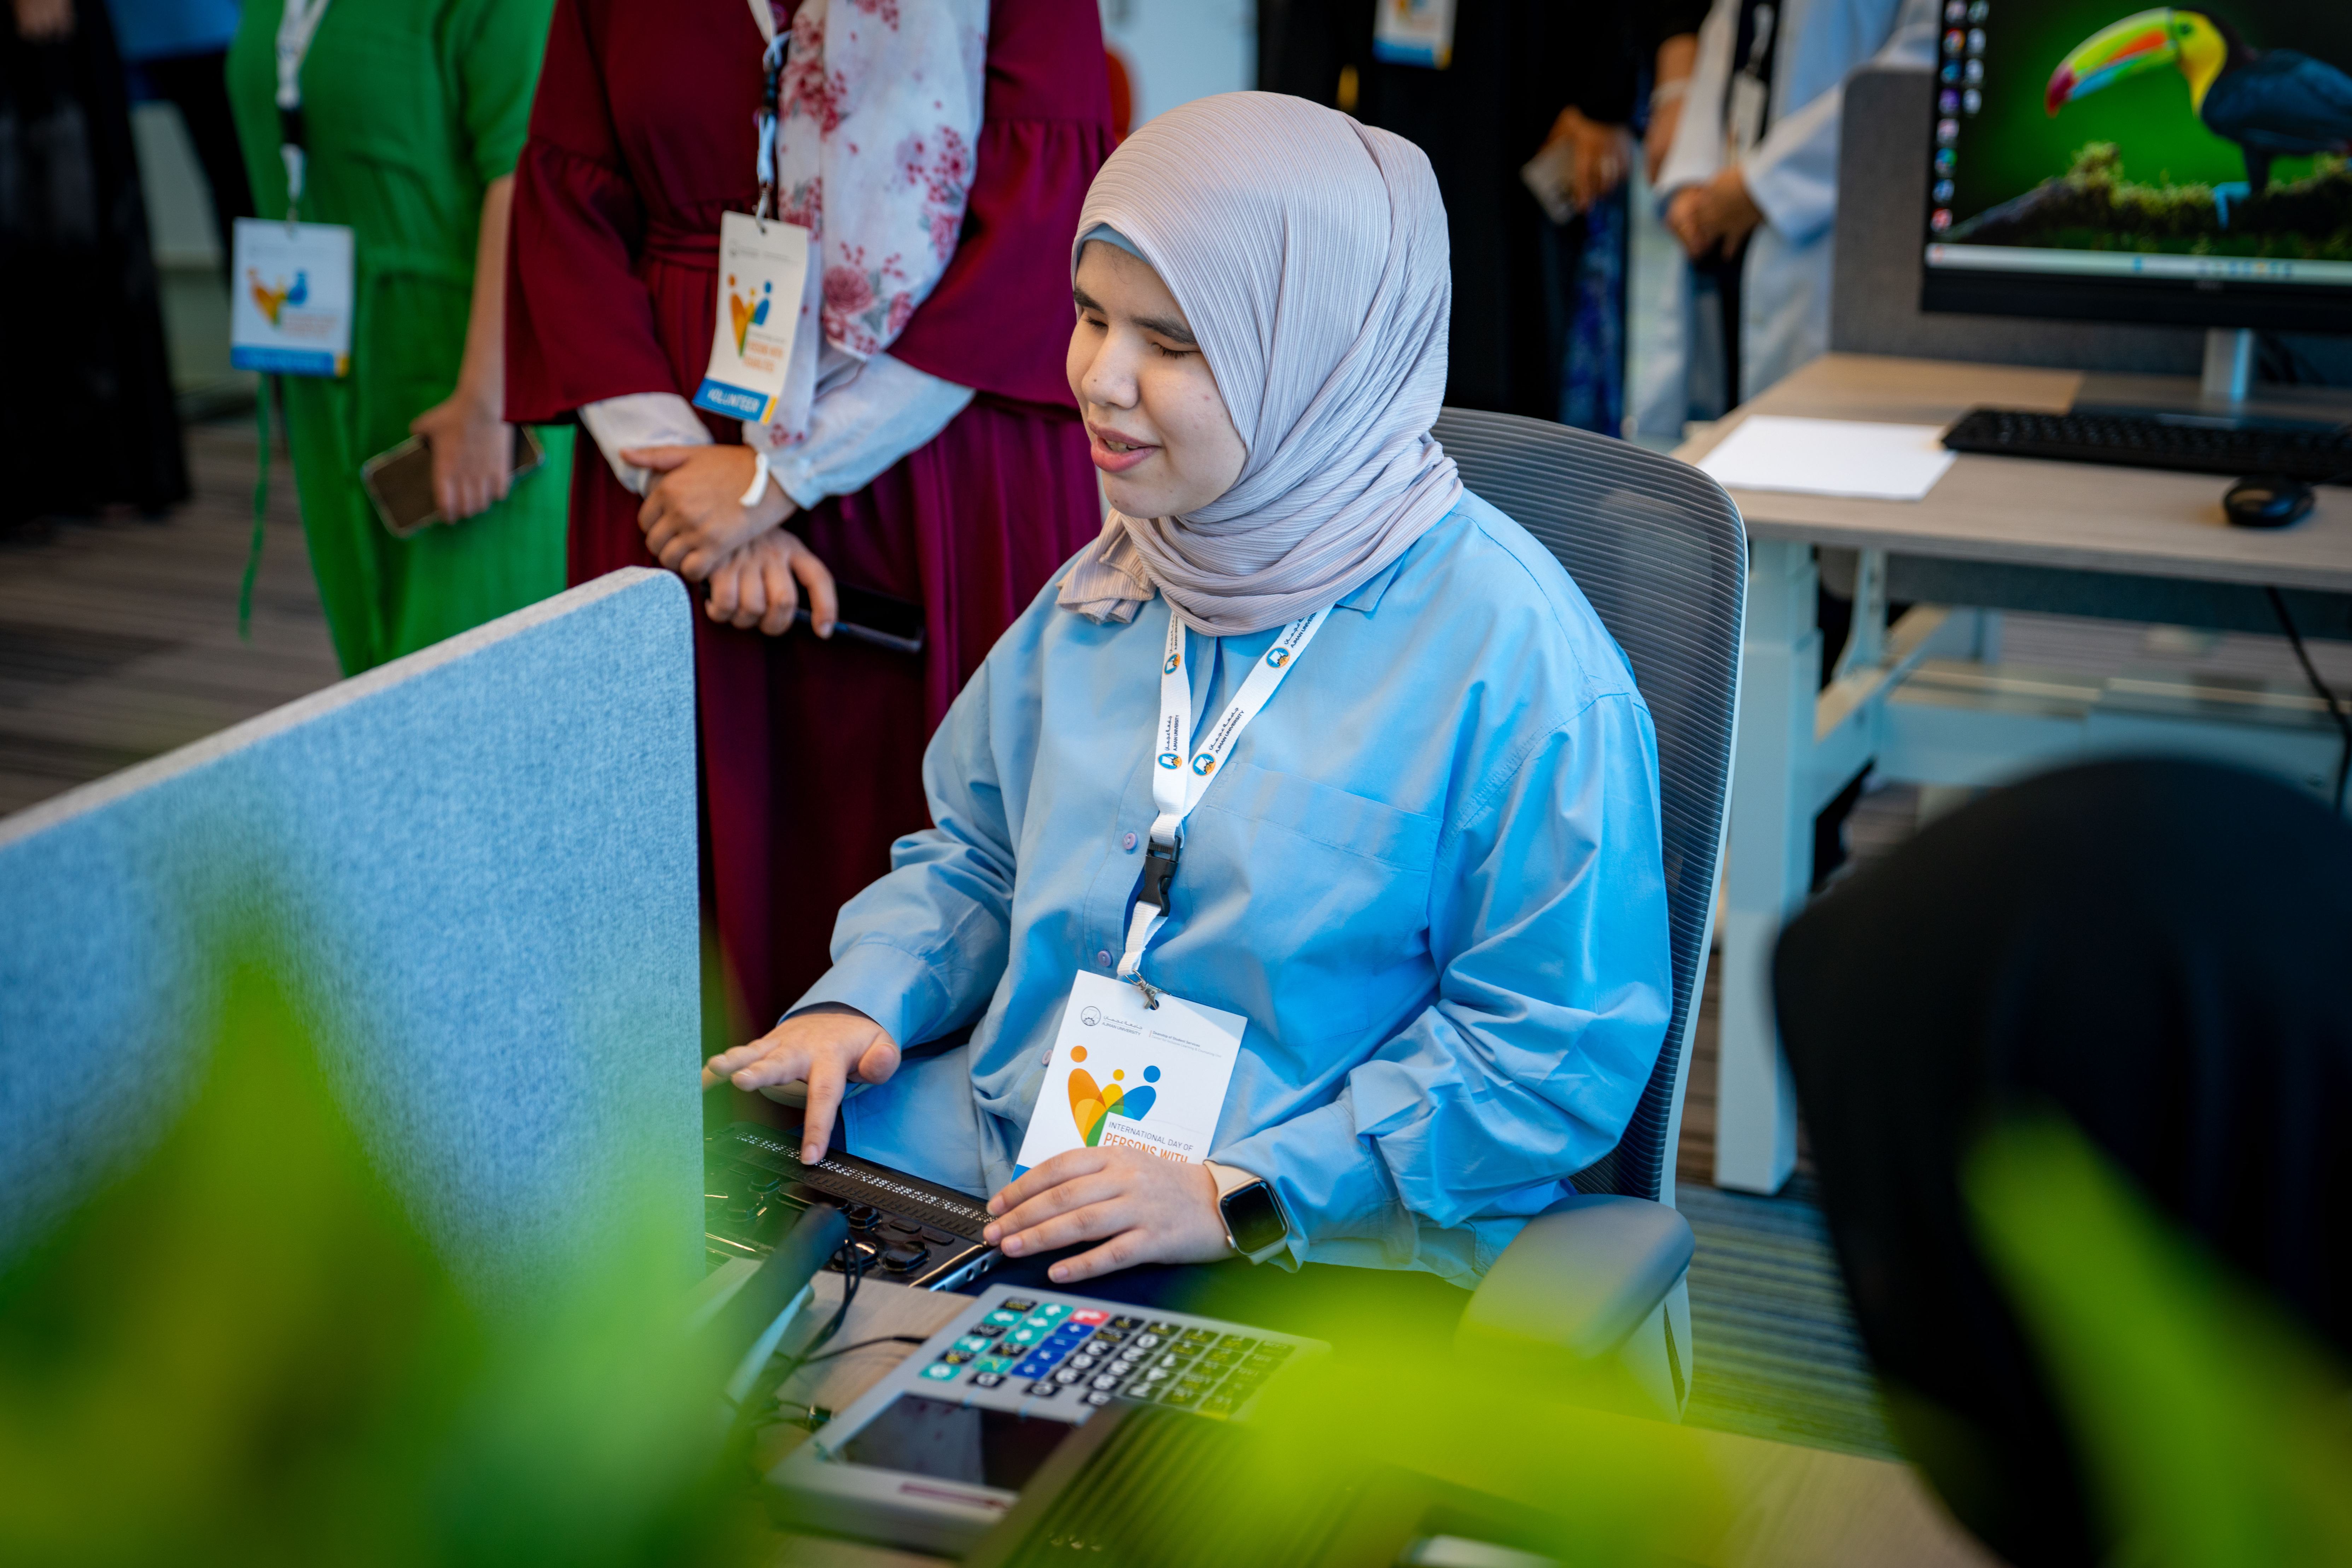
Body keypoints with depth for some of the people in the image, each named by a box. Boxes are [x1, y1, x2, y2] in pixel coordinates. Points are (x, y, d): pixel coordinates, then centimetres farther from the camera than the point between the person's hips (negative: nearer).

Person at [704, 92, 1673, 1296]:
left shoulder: (1508, 648, -12)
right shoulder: (1110, 587, 12)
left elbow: (1558, 1046, -12)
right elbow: (975, 855, 24)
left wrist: (1238, 1198, -19)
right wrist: (867, 998, 2)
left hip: (1319, 1241, -6)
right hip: (992, 1166, 6)